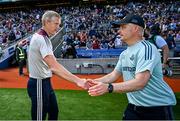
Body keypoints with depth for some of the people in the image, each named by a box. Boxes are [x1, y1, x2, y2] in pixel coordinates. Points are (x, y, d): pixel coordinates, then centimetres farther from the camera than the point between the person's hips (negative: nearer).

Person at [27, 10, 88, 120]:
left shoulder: (45, 38, 9)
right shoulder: (40, 38, -22)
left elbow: (50, 65, 7)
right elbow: (54, 65, -31)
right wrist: (77, 80, -33)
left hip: (45, 82, 10)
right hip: (39, 84, -10)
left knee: (54, 112, 22)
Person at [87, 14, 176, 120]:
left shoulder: (146, 48, -20)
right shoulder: (124, 53, 8)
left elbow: (140, 82, -29)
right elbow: (114, 75, 14)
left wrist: (108, 88, -36)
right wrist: (96, 82, -2)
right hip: (134, 106, 7)